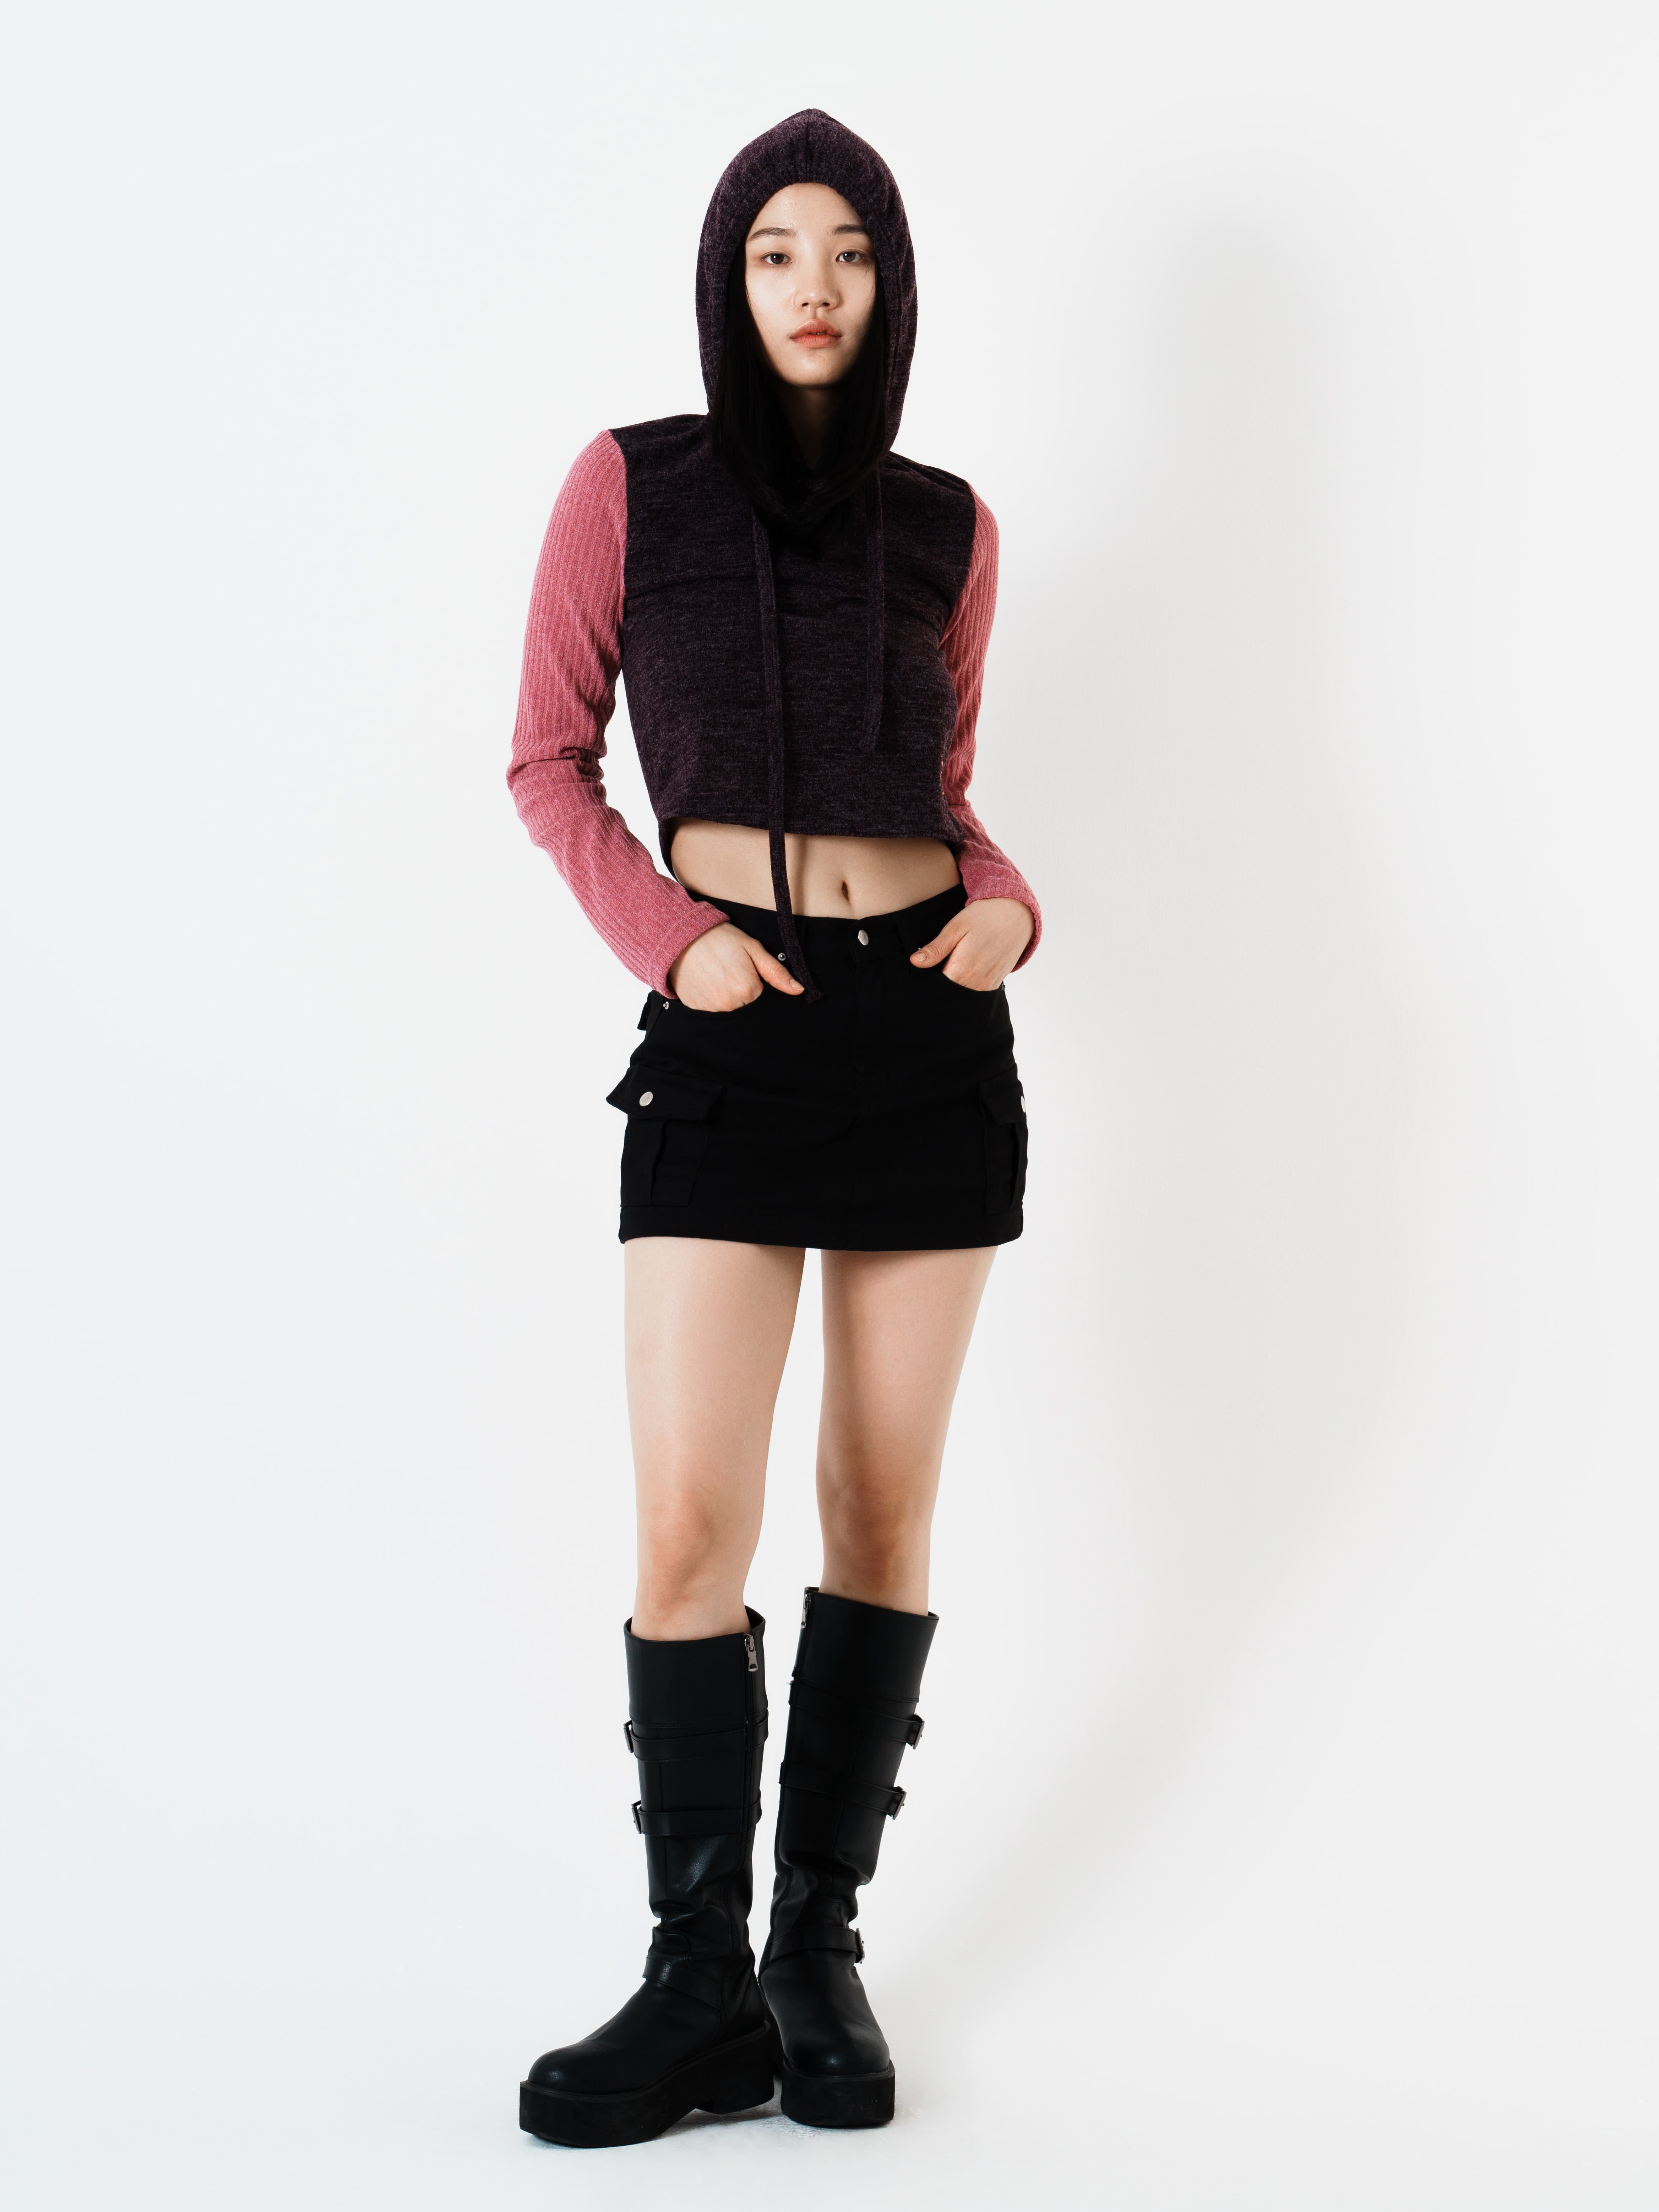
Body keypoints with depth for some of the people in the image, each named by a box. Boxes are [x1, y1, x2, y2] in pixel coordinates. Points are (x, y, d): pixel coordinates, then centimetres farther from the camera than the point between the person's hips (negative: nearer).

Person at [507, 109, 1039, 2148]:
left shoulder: (943, 522, 9)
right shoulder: (630, 484, 2)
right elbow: (550, 761, 5)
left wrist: (1006, 896, -3)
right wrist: (666, 936, -9)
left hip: (931, 1027, 3)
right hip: (727, 1038, -2)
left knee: (884, 1503, 5)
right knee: (690, 1526, -9)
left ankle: (822, 1944, 18)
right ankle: (700, 1990, 4)